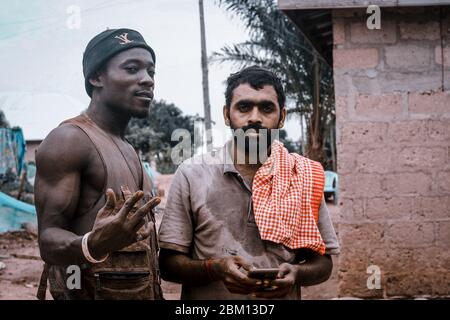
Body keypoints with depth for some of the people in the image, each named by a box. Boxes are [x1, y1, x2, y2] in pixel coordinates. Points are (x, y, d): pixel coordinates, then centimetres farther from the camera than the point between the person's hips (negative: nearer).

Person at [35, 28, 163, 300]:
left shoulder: (127, 150, 14)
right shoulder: (68, 140, -13)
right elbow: (49, 238, -20)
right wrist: (92, 245, -37)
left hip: (139, 291, 8)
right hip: (95, 292, -8)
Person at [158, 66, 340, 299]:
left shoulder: (303, 177, -3)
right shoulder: (192, 174, -9)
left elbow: (323, 262, 2)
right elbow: (169, 263, -7)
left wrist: (296, 273, -18)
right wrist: (215, 268, -24)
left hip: (282, 294, 2)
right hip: (207, 296, -1)